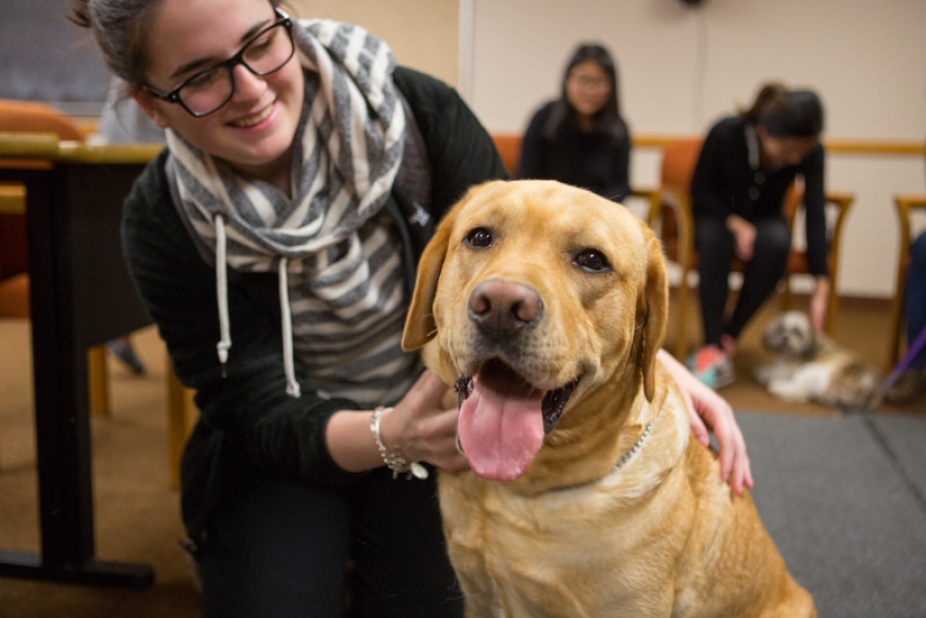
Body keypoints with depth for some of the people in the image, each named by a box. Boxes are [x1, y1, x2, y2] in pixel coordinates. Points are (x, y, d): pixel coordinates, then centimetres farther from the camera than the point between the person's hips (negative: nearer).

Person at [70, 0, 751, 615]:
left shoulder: (412, 111, -20)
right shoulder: (163, 222, -18)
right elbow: (262, 412, -19)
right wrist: (386, 437, -39)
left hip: (443, 432, 0)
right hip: (283, 453, 1)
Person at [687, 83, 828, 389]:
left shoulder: (811, 153, -18)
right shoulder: (725, 134, -24)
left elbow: (815, 215, -20)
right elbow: (700, 191, -12)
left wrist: (821, 286, -27)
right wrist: (736, 224, -29)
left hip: (764, 220, 2)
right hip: (717, 217, -1)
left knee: (776, 240, -34)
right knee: (714, 238, -37)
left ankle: (728, 338, -23)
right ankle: (713, 346, -35)